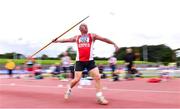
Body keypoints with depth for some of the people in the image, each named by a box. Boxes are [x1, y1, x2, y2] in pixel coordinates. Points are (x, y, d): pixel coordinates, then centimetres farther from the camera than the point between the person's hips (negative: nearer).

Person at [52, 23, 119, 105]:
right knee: (77, 79, -4)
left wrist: (114, 44, -1)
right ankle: (69, 89, 27)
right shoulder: (76, 38, 14)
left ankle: (99, 97, 0)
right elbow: (66, 40, 20)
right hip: (79, 61, 0)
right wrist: (57, 41, 18)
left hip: (90, 61, 0)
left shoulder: (92, 36, 8)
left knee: (97, 77, -9)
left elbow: (104, 39, 4)